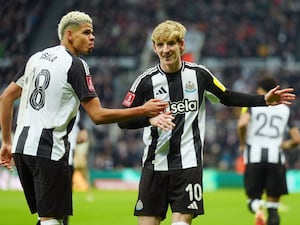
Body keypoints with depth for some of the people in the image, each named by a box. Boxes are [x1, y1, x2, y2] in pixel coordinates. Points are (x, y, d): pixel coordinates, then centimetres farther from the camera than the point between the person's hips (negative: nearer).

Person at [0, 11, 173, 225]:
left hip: (22, 146, 8)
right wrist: (143, 111, -8)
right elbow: (98, 115, -13)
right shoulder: (76, 65, -9)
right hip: (49, 150, -8)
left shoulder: (36, 58, 13)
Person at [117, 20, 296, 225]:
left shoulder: (198, 74, 3)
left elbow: (227, 98, 16)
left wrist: (265, 100, 7)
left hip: (189, 163, 0)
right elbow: (122, 120, -3)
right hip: (155, 163, 0)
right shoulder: (146, 80, -2)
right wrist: (150, 119, -22)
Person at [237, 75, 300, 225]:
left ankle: (258, 210, -23)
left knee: (253, 197, 12)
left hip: (254, 156, -1)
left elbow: (242, 124, -16)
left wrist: (242, 143, 2)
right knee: (273, 204, 9)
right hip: (276, 157, 1)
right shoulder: (285, 109, 12)